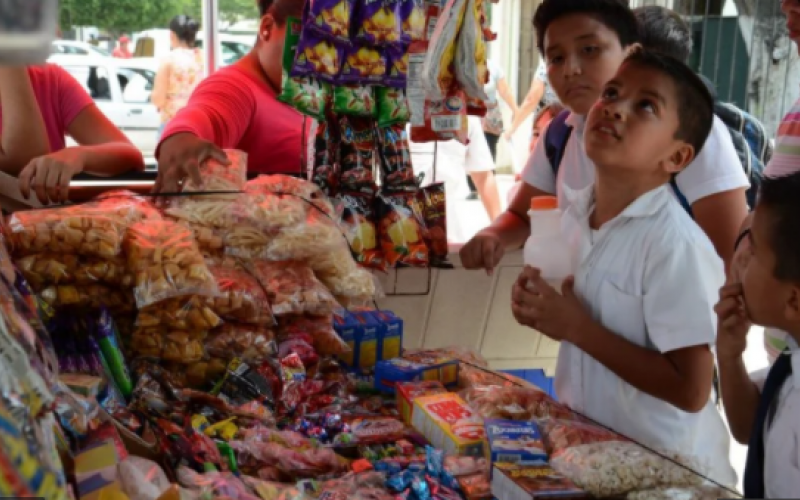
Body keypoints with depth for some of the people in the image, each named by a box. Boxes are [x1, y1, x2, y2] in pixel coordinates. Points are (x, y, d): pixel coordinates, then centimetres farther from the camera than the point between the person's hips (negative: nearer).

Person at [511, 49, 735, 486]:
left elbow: (690, 391, -24)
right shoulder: (576, 211, -2)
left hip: (664, 465, -6)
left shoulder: (675, 245, -24)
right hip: (586, 440, 7)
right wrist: (541, 309, -8)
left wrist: (577, 328, -24)